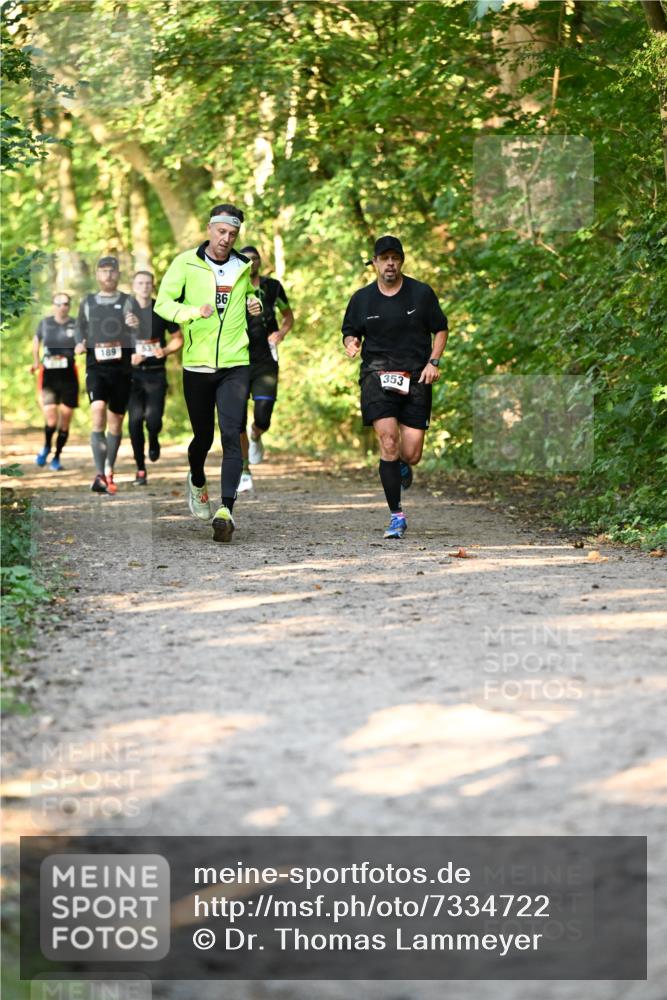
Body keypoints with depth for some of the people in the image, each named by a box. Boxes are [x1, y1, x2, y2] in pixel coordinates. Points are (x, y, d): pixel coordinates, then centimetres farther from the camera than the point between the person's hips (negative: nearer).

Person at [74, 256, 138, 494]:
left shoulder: (128, 302, 5)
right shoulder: (88, 303, 11)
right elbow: (80, 327, 24)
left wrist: (137, 326, -23)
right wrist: (80, 344, 2)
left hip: (121, 367, 1)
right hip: (96, 367, -1)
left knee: (116, 420, 7)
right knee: (98, 411, -20)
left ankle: (108, 472, 23)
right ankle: (99, 474, -24)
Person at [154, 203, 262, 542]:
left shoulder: (244, 266, 8)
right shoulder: (186, 263, -2)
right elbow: (163, 303, -6)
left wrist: (255, 303, 5)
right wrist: (194, 312, -24)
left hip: (235, 365, 1)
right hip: (196, 365, -1)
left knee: (231, 435, -15)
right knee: (203, 437, 11)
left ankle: (226, 511, -21)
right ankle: (197, 483, 44)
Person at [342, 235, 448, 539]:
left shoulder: (421, 293, 5)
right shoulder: (362, 298, 7)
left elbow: (440, 330, 13)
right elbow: (349, 332, 18)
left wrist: (433, 362, -2)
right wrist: (351, 343, -6)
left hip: (415, 376, 0)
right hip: (377, 374, 0)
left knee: (411, 454, -4)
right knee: (388, 441, -18)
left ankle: (402, 467, 38)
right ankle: (396, 515, -10)